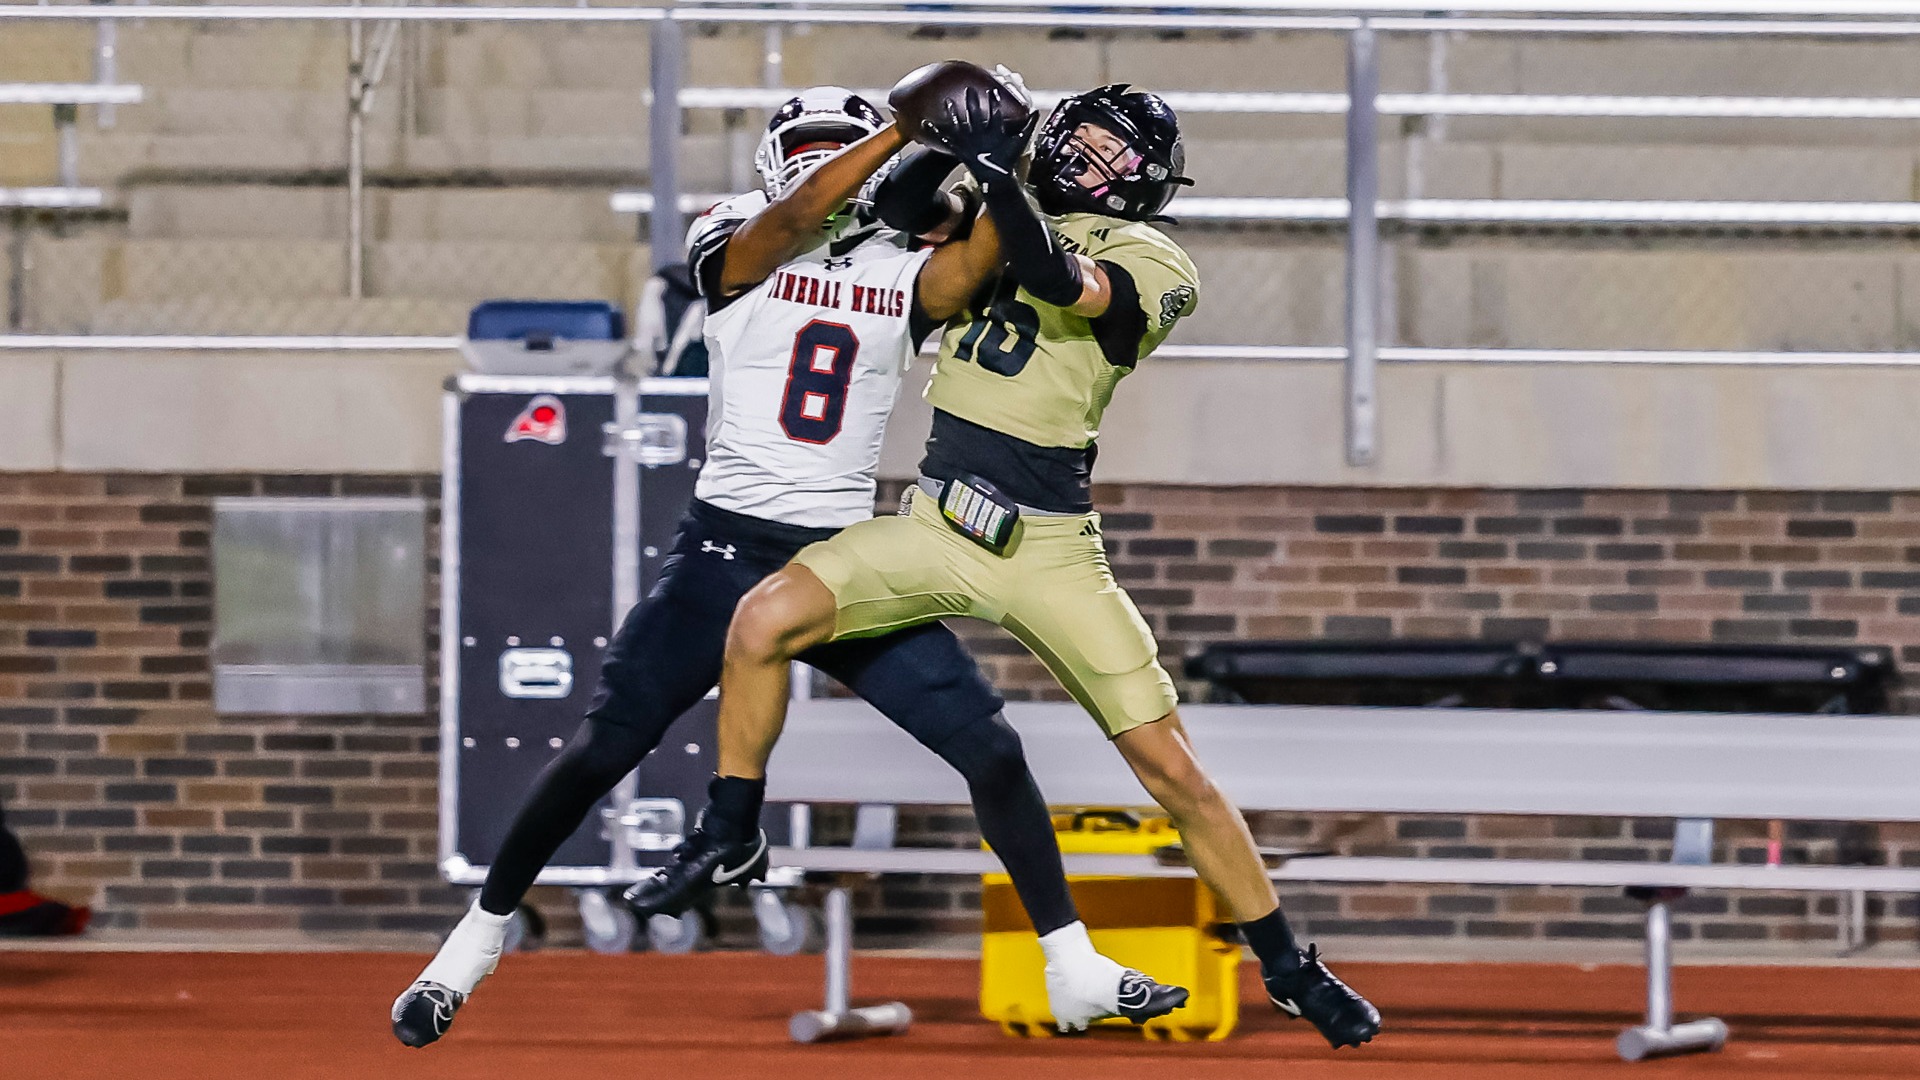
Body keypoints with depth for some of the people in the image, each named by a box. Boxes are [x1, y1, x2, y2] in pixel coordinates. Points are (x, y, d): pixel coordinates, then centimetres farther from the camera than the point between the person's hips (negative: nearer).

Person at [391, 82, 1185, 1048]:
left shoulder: (907, 274, 6)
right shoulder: (735, 249, -1)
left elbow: (980, 260, -15)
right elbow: (796, 219, -22)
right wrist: (908, 121, -24)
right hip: (727, 554, -3)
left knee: (990, 750, -5)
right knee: (601, 751, -7)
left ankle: (1074, 972, 4)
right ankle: (471, 948, 9)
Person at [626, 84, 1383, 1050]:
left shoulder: (1153, 264, -6)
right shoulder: (1005, 210, 11)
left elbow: (1061, 280, -24)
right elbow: (897, 208, 2)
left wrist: (996, 172, -32)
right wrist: (946, 146, -14)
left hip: (1048, 551, -4)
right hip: (936, 525, 4)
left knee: (1170, 766, -5)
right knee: (763, 619, -17)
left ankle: (1288, 968, 10)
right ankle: (726, 835, 4)